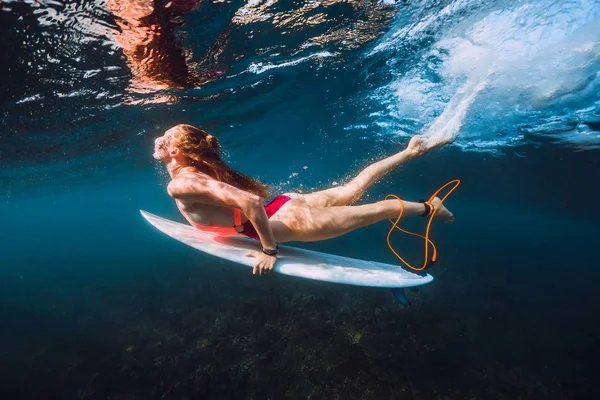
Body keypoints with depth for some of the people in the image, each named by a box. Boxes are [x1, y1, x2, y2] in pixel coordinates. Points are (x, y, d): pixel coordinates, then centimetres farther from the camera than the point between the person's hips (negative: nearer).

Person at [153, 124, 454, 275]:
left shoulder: (181, 184, -18)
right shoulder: (199, 170, 9)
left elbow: (250, 202, -31)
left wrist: (269, 251, -22)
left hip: (290, 221, -8)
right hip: (285, 204, 8)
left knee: (366, 212, 5)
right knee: (351, 191, 17)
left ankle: (427, 206, 22)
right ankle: (412, 151, 26)